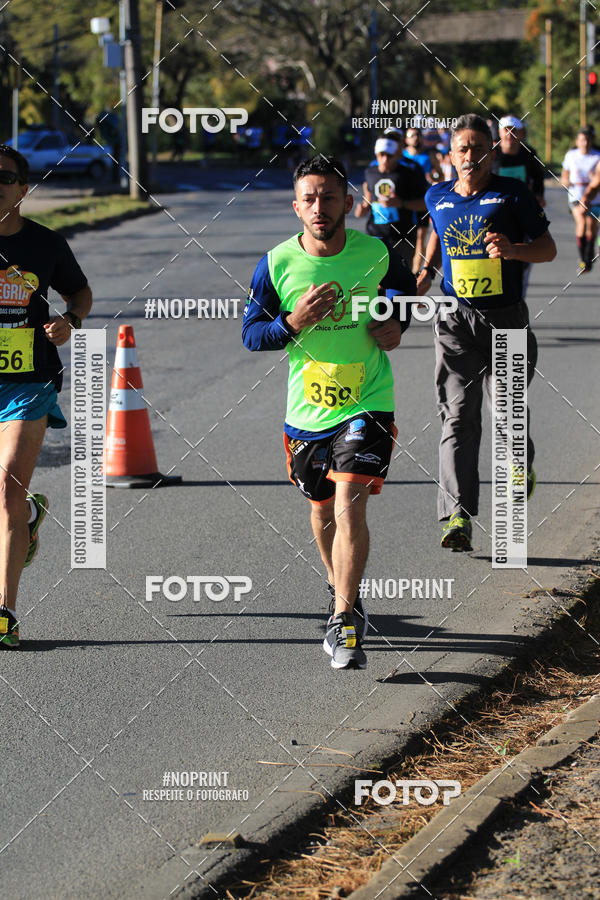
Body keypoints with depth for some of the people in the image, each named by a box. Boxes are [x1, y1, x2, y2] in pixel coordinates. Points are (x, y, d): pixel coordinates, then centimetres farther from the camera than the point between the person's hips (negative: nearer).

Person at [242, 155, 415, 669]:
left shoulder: (375, 254, -7)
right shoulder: (278, 264, -9)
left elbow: (406, 288, 17)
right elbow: (251, 333, -1)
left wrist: (396, 322, -4)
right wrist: (292, 323, -20)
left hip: (366, 405, -2)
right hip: (307, 411, 2)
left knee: (350, 507, -18)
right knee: (323, 512, 18)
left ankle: (345, 626, -16)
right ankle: (343, 595, 45)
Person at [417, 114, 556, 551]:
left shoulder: (513, 194, -3)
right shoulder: (438, 197, 8)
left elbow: (548, 248, 1)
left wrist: (512, 249, -19)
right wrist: (426, 272, 14)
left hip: (505, 318, -2)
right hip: (455, 321, 2)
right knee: (458, 416, -8)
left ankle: (521, 466, 39)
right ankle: (458, 517, -15)